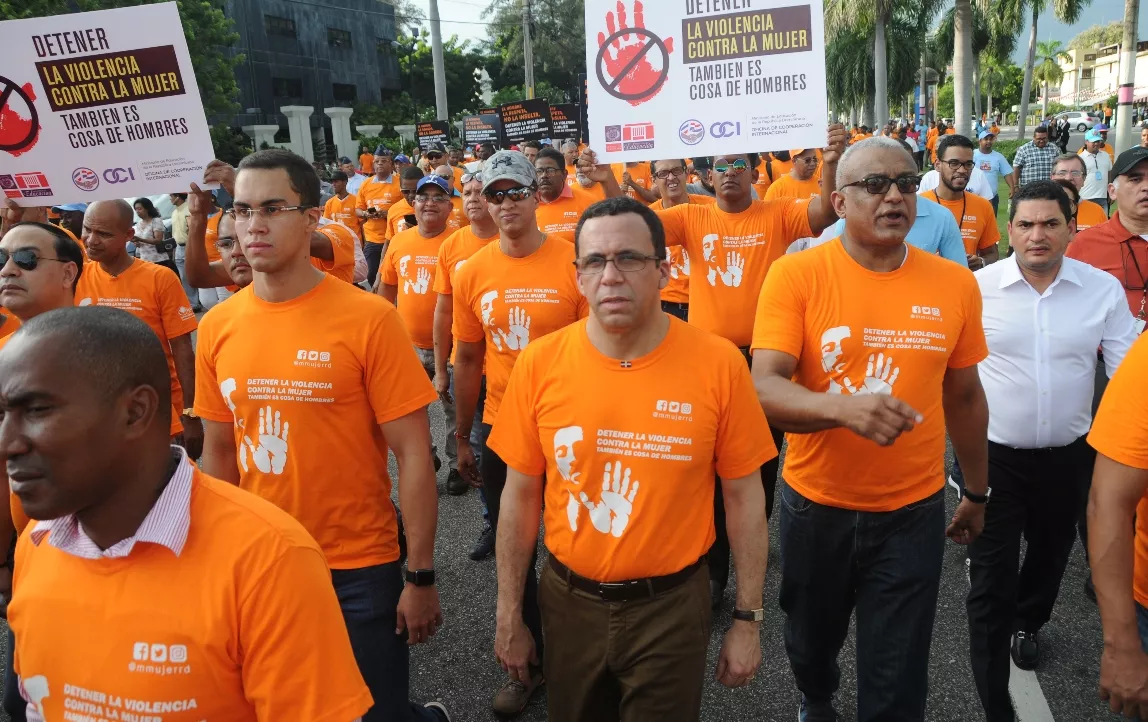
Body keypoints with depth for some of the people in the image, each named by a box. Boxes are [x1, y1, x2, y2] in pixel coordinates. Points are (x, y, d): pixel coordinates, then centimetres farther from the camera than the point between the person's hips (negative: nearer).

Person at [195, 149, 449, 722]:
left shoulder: (367, 318, -15)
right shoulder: (217, 328, -1)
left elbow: (412, 454, -13)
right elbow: (219, 453, 9)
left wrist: (421, 577, -12)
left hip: (358, 570, -4)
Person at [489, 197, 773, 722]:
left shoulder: (718, 364, -15)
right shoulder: (539, 364, -11)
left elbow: (744, 498, -5)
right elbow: (520, 496, -1)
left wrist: (747, 620, -1)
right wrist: (509, 616, 3)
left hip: (672, 607, -2)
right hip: (568, 601, 2)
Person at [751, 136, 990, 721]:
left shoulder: (955, 284, -4)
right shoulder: (796, 274, -13)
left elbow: (964, 397, 8)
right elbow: (764, 390, -21)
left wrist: (977, 491, 17)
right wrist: (843, 408, -40)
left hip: (914, 512, 1)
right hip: (815, 506, 0)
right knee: (810, 644, 24)